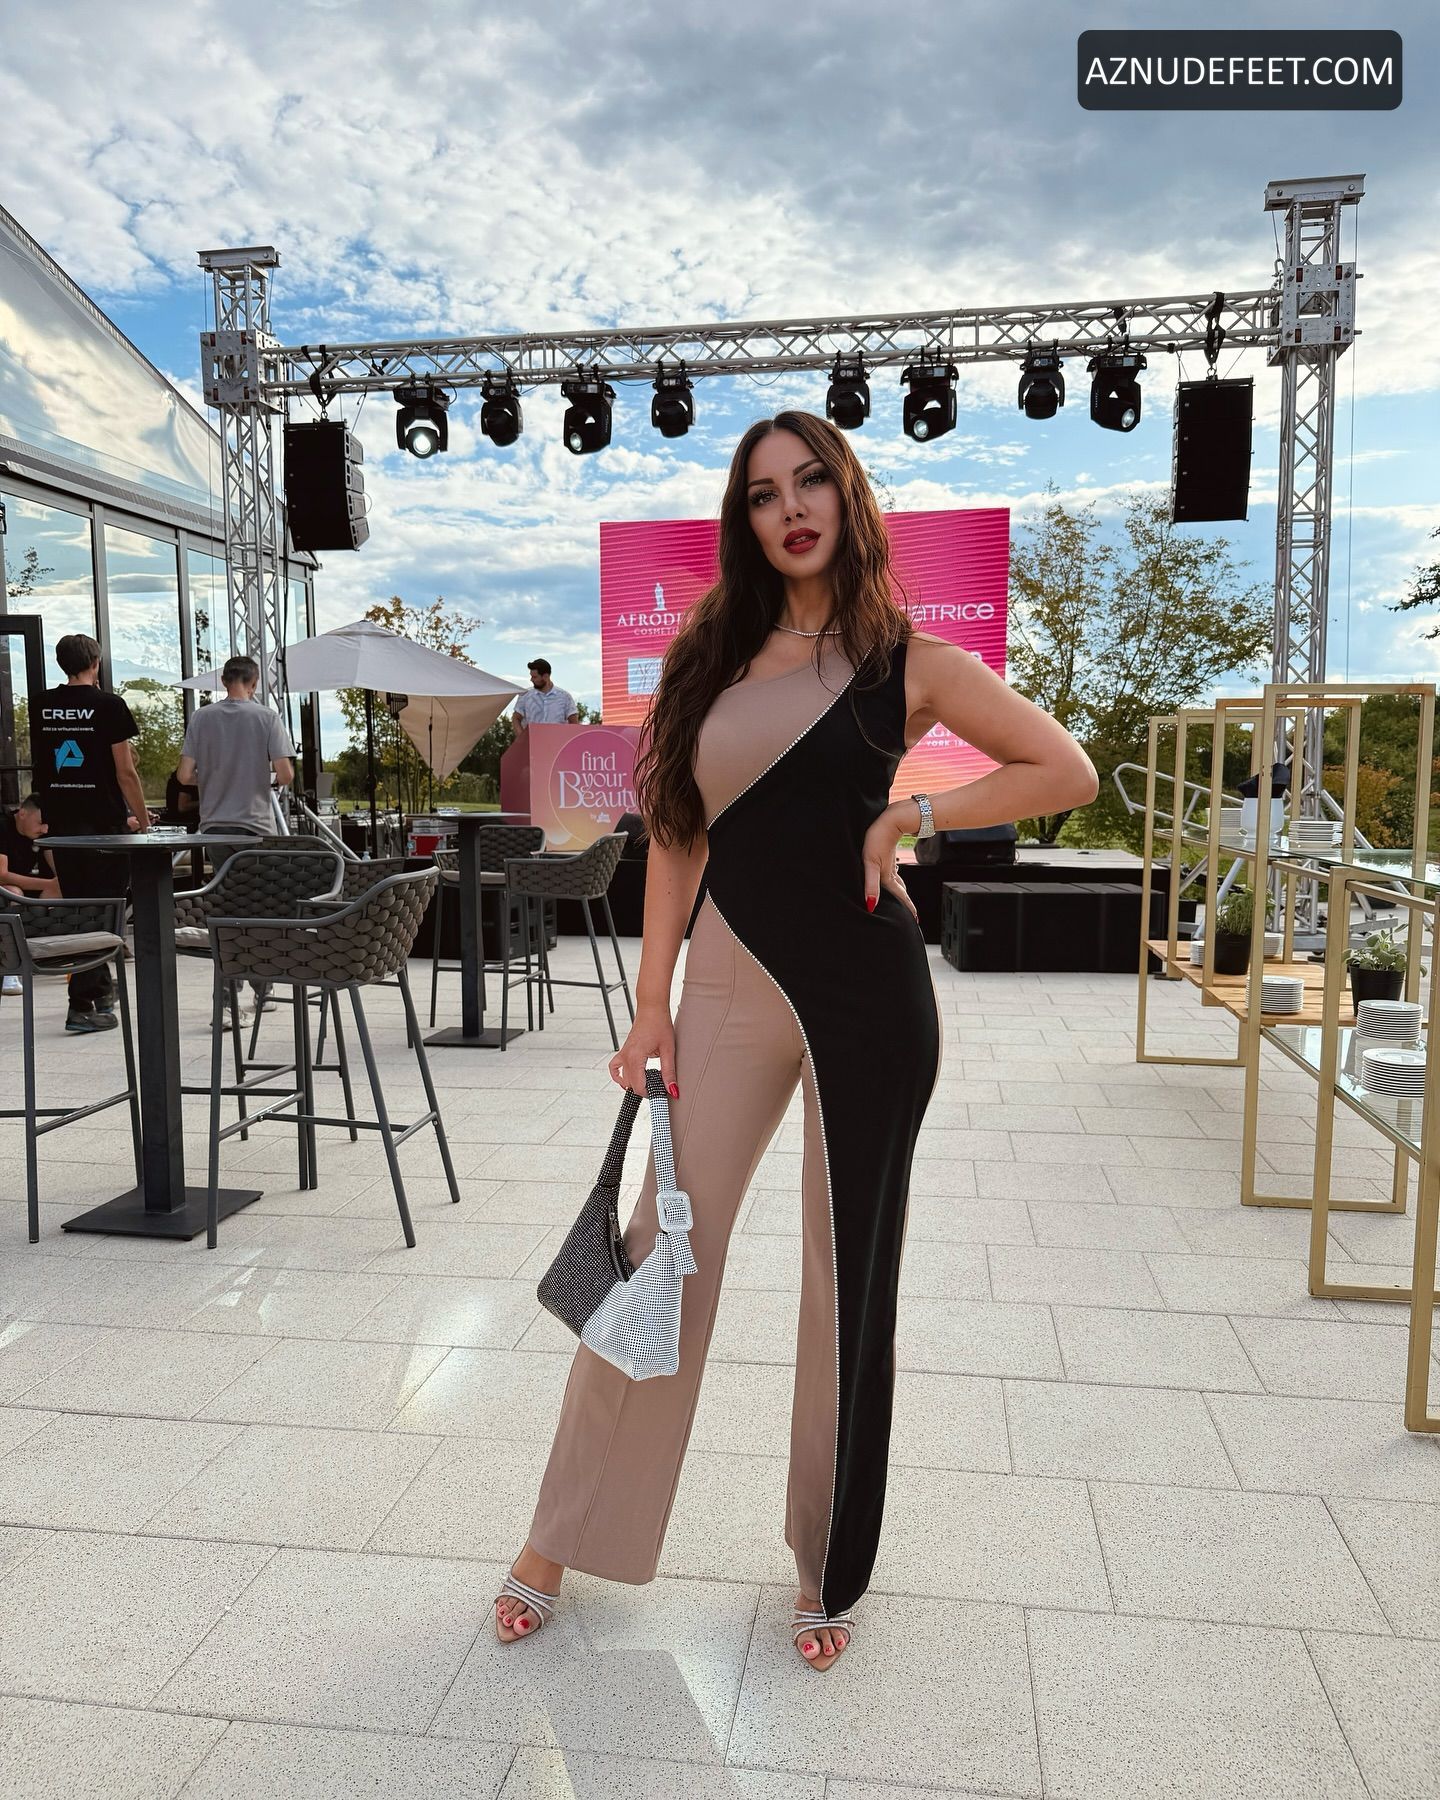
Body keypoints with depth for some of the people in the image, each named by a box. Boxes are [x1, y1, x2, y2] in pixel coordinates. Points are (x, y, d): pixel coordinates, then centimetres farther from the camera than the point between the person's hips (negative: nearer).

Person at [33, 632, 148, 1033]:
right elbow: (125, 771, -11)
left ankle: (101, 988, 30)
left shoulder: (44, 707, 8)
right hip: (102, 823, -6)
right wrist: (141, 819, -1)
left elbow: (43, 764, 18)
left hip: (59, 821, 6)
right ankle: (82, 1004, -6)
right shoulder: (109, 705, -9)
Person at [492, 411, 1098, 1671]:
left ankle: (830, 1567, 30)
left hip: (867, 985, -1)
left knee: (851, 1276, 9)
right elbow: (674, 836, 7)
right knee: (663, 1256, 5)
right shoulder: (713, 656, 9)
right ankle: (563, 1537, 26)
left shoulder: (908, 661, 3)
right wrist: (652, 1003, 2)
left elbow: (1067, 773, 4)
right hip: (734, 980, 2)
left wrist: (911, 815, -6)